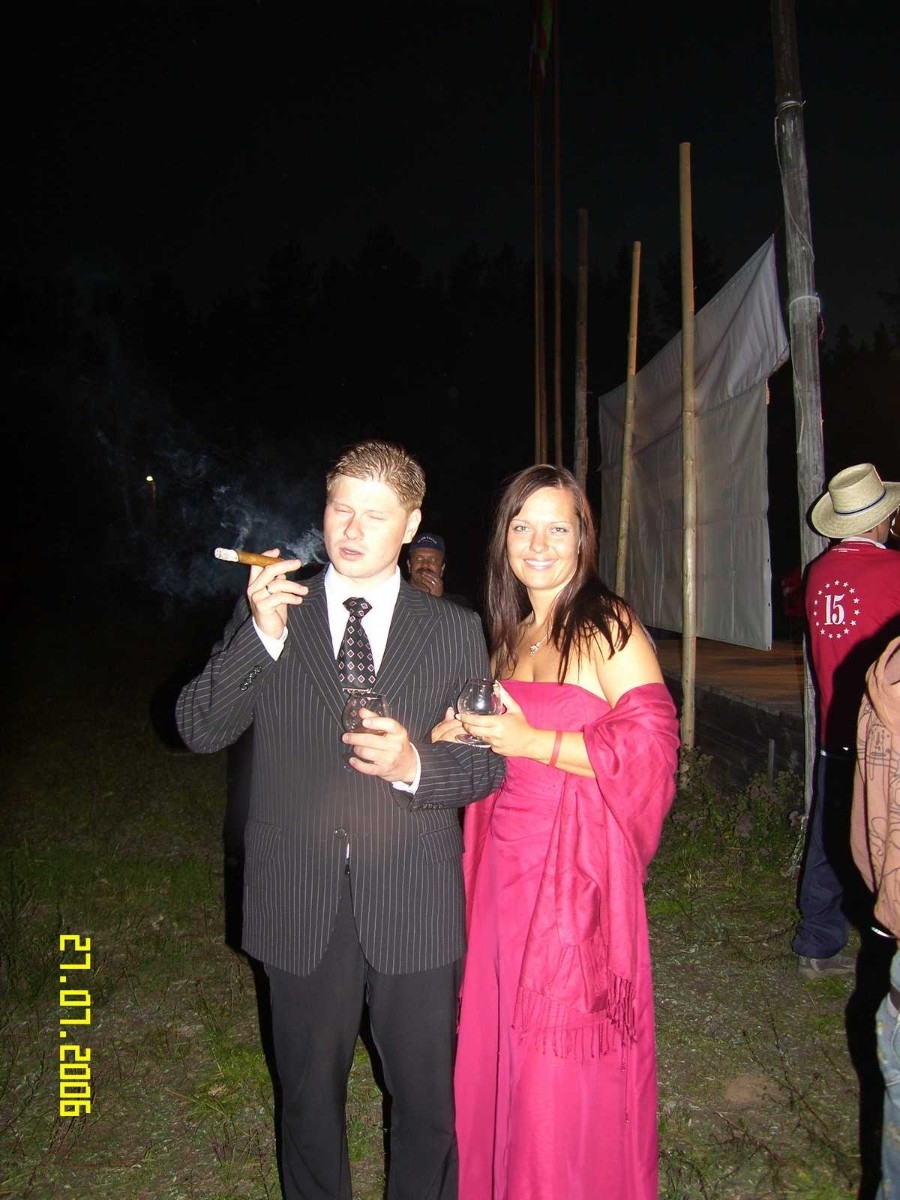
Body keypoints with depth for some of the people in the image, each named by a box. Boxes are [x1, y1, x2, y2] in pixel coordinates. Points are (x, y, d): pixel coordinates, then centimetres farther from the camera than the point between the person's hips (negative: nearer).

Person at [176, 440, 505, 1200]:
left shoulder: (455, 630, 0)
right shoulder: (267, 614, 0)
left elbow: (486, 763, 2)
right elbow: (200, 729, -7)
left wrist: (415, 766, -19)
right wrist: (263, 634, -21)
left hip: (414, 907, 0)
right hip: (300, 904, 0)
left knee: (428, 1100, 17)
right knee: (310, 1095, 21)